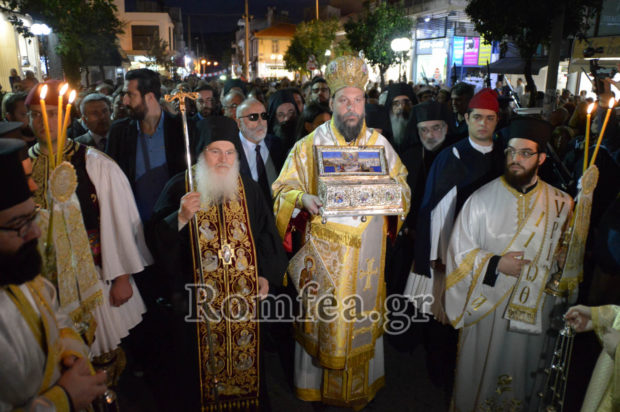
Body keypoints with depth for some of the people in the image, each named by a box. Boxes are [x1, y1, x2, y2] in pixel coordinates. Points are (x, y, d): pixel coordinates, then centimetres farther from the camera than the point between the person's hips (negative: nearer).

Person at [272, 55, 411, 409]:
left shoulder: (380, 144, 5)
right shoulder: (309, 145, -1)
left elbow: (401, 185, 12)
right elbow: (284, 189, 0)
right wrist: (303, 199, -21)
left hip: (367, 253, 2)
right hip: (324, 250, -2)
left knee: (362, 313, 13)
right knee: (323, 316, 6)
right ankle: (317, 384, 29)